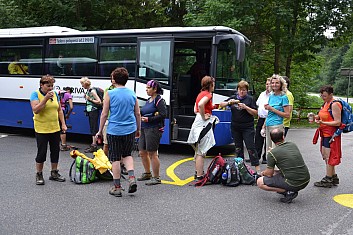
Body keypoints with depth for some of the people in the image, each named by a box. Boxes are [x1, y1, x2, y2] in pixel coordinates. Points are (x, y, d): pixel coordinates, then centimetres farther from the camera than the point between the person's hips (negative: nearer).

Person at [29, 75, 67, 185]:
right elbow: (35, 110, -20)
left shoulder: (55, 94, 6)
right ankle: (39, 175, 17)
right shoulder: (35, 94, -7)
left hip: (55, 128, 5)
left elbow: (59, 110, 12)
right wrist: (45, 98, -24)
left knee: (55, 151, 11)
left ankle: (54, 173, 25)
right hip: (41, 129, -5)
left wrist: (63, 124, 7)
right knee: (41, 152, 1)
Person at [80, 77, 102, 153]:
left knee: (94, 128, -5)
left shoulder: (92, 91, -14)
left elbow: (99, 101, -17)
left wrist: (90, 99, -17)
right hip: (90, 111, 9)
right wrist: (86, 98, 4)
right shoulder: (88, 91, 11)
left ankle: (94, 146, -2)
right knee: (92, 128, 13)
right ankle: (93, 144, 21)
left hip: (94, 111, -9)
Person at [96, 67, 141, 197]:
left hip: (114, 130, -4)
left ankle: (117, 187, 12)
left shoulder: (110, 94, -7)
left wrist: (100, 130, 6)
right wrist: (138, 129, 23)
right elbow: (138, 114, 10)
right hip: (130, 130, 4)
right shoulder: (132, 94, 5)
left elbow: (104, 114, -5)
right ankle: (132, 178, 3)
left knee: (115, 159, 6)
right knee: (127, 155, 22)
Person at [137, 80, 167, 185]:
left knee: (152, 153, -5)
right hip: (144, 129, 9)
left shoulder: (159, 100, -9)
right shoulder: (149, 100, 17)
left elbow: (163, 114, -18)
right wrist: (141, 117, 7)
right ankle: (147, 173, 33)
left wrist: (149, 119, -19)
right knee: (142, 152, 14)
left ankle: (156, 178, 6)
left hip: (154, 129, -9)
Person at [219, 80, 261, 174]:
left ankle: (257, 169, -3)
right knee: (238, 148, 12)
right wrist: (229, 102, -11)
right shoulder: (233, 97, 9)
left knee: (251, 148, -7)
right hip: (235, 127, 4)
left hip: (247, 128, -4)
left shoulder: (250, 99, -1)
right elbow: (221, 104, 8)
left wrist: (246, 107, -19)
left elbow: (255, 113, -5)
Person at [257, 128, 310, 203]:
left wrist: (263, 173, 23)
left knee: (260, 182, 2)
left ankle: (288, 192, -6)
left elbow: (269, 174, -1)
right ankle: (292, 190, 13)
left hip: (293, 183, -7)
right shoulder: (293, 145, 9)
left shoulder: (272, 153, -9)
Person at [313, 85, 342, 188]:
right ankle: (334, 177, 27)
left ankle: (328, 180, 7)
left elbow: (337, 122, -20)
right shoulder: (325, 103, 12)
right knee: (325, 155, 15)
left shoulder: (334, 105, -16)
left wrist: (323, 122, -28)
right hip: (325, 134, 10)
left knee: (329, 156, -2)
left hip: (332, 135, -9)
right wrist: (315, 117, 3)